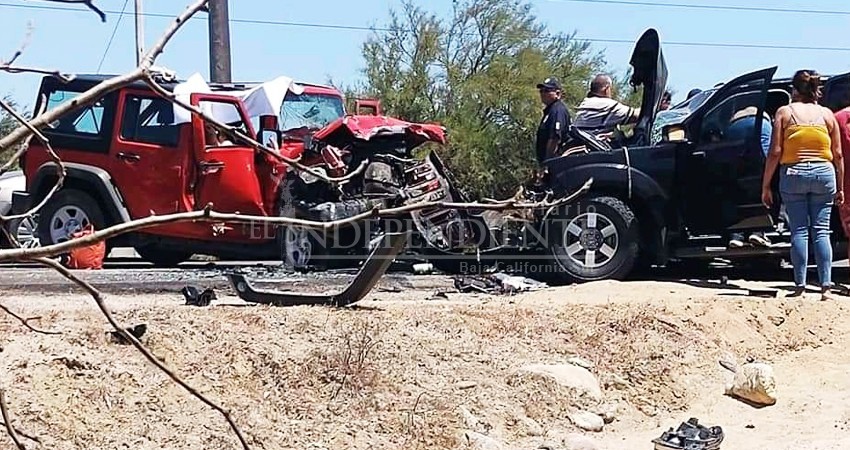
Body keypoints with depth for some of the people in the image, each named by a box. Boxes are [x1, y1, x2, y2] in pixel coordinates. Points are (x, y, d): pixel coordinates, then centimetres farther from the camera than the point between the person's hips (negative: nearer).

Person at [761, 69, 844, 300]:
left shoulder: (785, 112, 2)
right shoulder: (827, 114, 7)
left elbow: (775, 153, -4)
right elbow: (838, 154, 6)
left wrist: (766, 186, 0)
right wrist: (840, 187, 13)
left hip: (793, 174, -1)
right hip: (824, 173, 1)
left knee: (799, 231, 3)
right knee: (821, 230, 3)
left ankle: (800, 286, 2)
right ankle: (826, 286, -3)